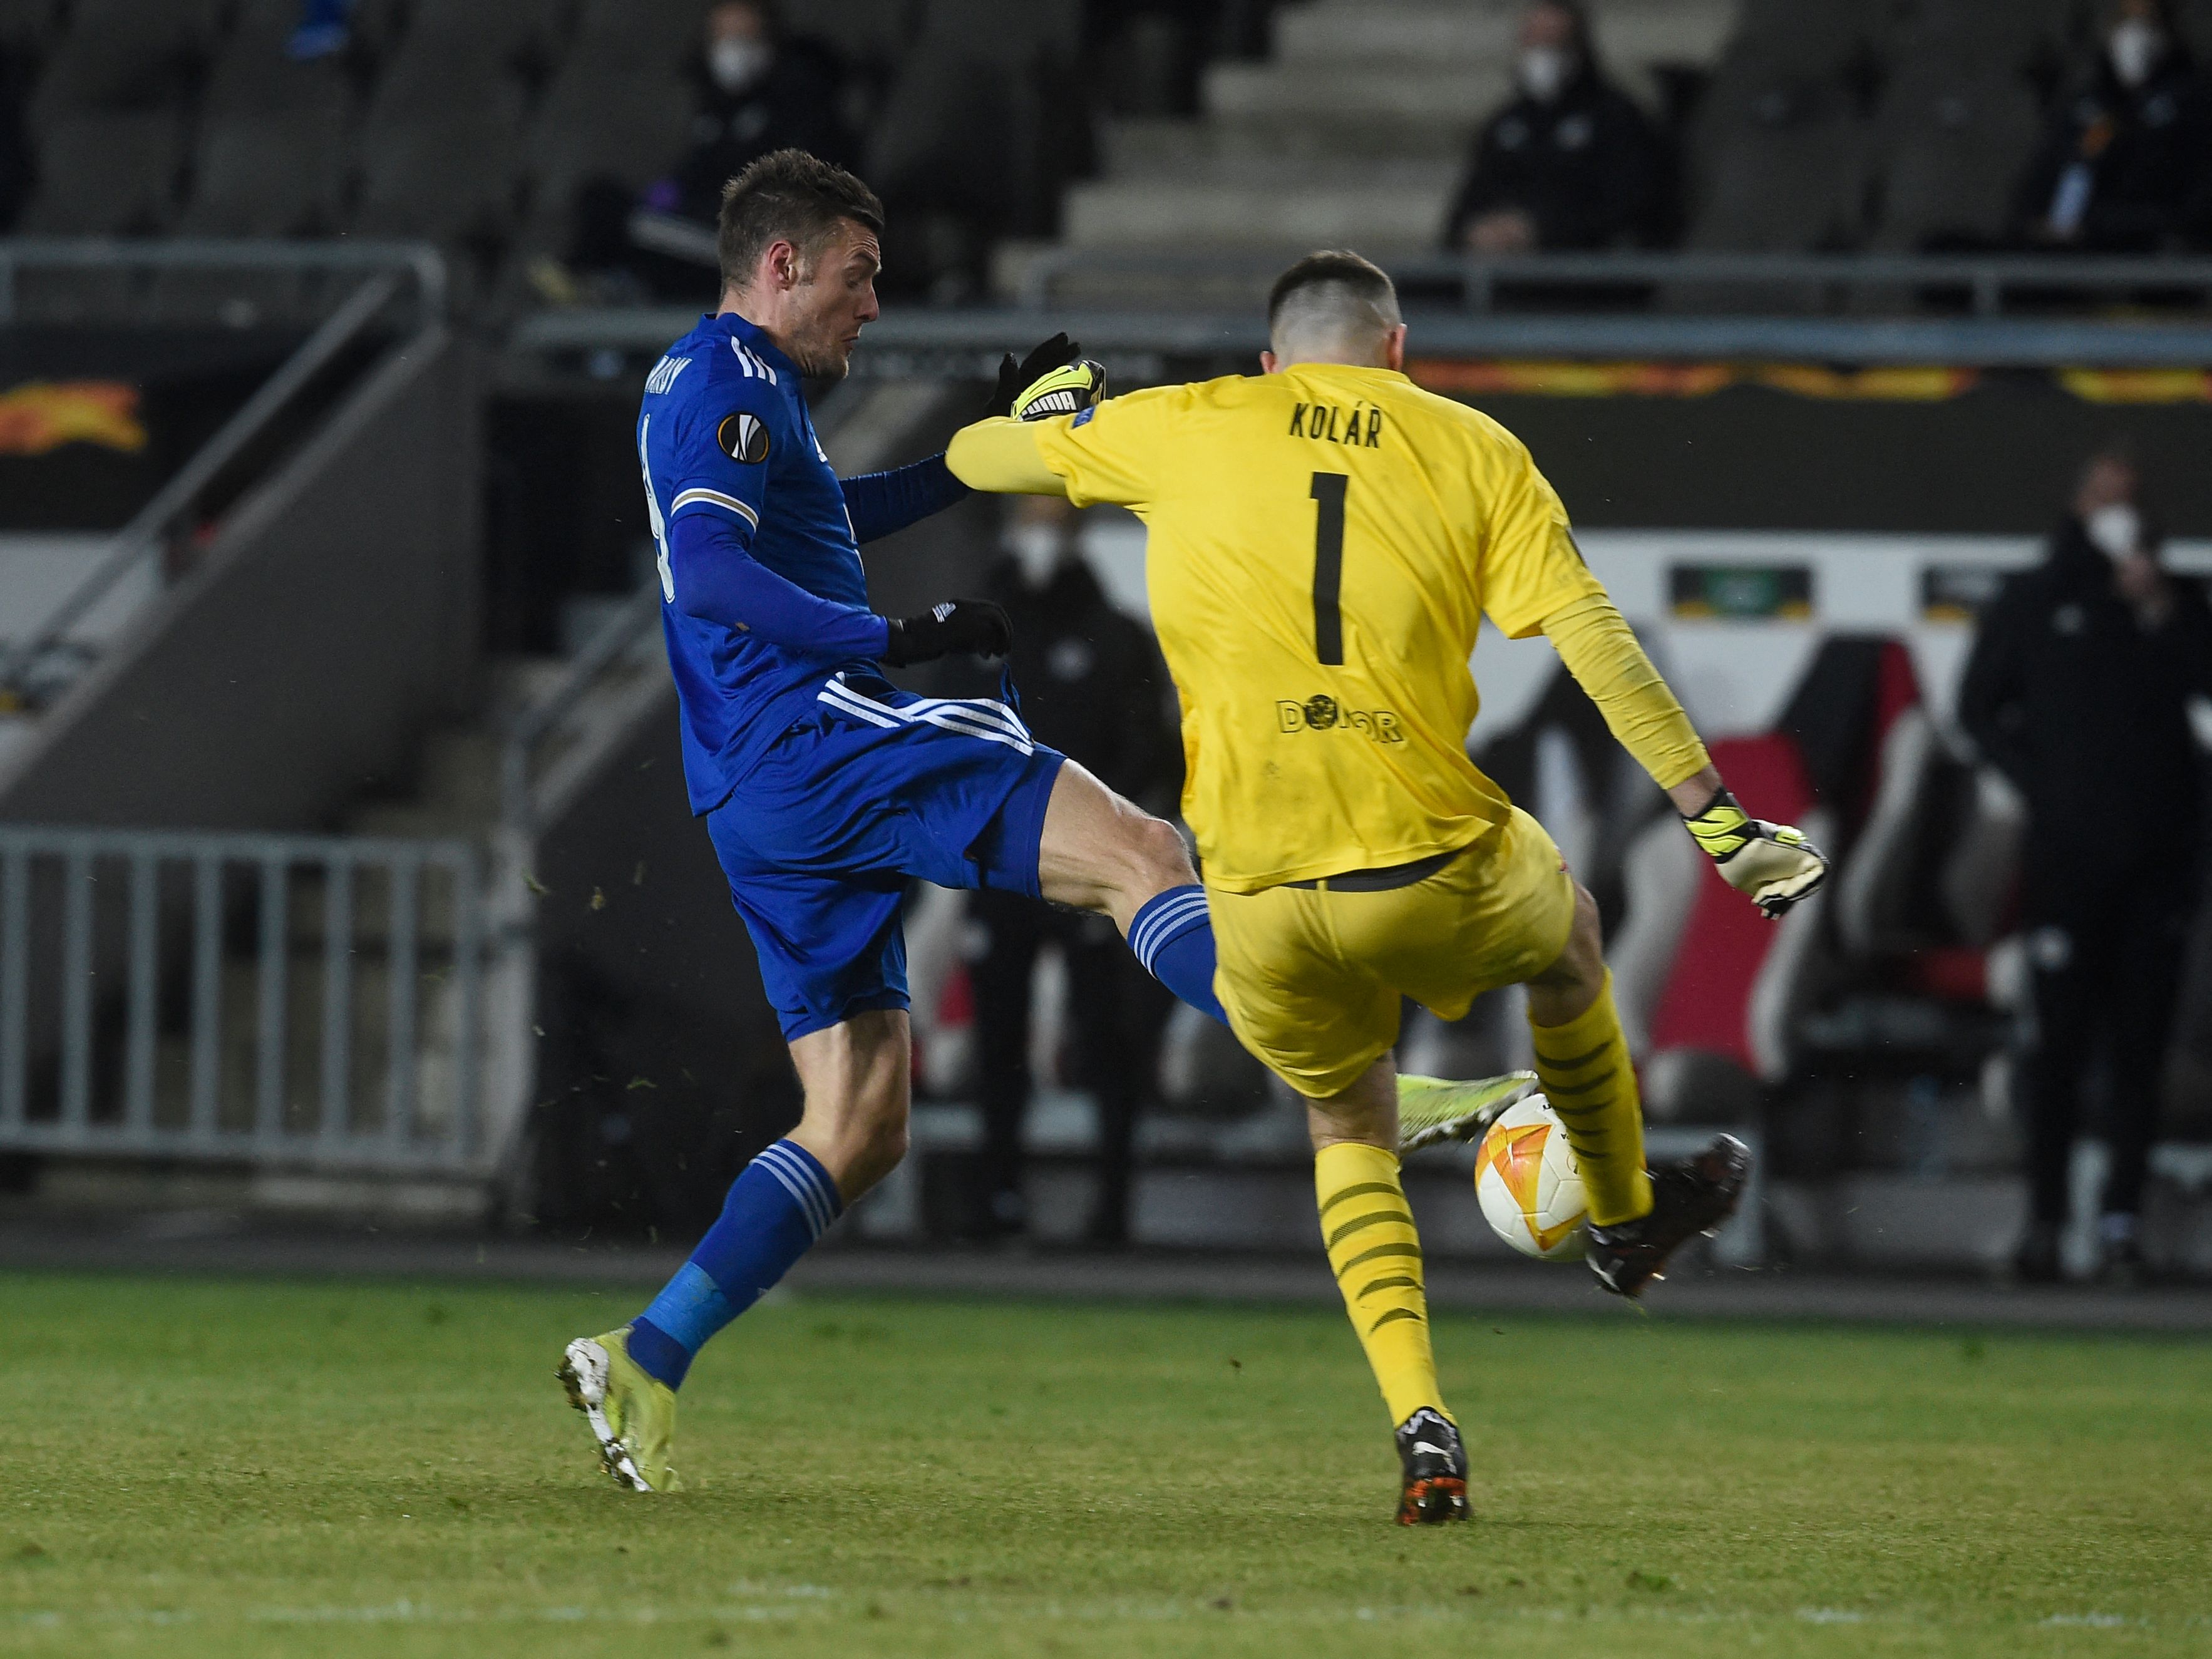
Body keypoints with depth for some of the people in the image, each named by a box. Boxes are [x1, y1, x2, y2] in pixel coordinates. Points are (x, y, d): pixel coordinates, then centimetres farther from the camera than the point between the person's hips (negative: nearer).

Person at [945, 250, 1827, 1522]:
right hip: (1438, 872, -1)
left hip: (1260, 893, 1)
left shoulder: (1189, 430, 7)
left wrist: (1053, 436, 41)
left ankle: (1420, 1424, 6)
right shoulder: (1473, 450, 6)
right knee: (1570, 938, 35)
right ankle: (1628, 1216, 54)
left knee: (1348, 1127, 26)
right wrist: (1718, 817, 1)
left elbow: (978, 457, 19)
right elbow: (1597, 641, -2)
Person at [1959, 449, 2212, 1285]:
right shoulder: (2032, 601, 10)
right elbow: (1980, 706, 11)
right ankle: (2044, 1221, -4)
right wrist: (2035, 779, 0)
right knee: (2057, 1038, -6)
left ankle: (2123, 1217, 1)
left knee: (2139, 1043, -1)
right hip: (2067, 853, -1)